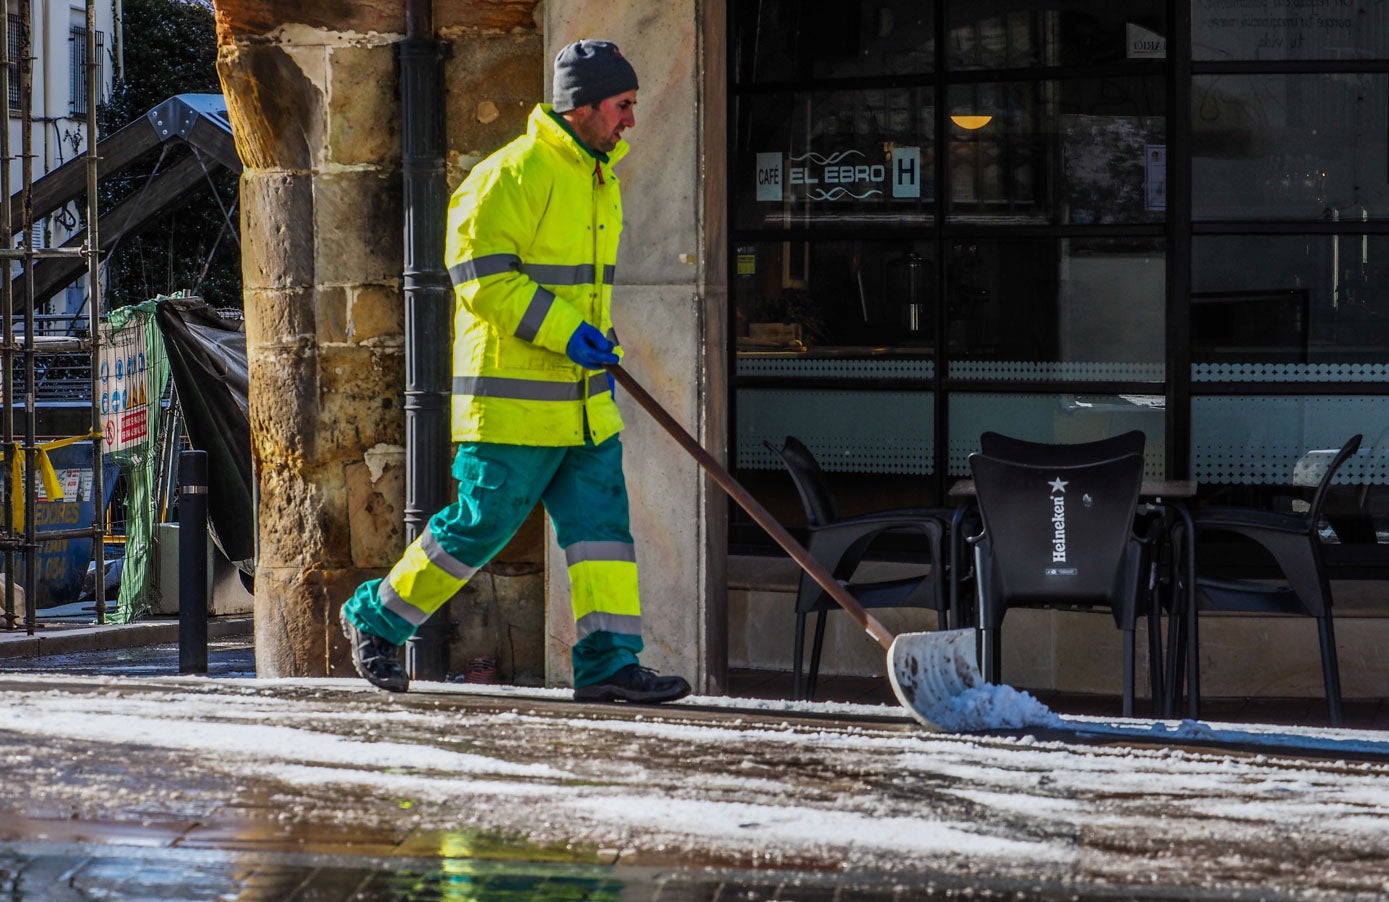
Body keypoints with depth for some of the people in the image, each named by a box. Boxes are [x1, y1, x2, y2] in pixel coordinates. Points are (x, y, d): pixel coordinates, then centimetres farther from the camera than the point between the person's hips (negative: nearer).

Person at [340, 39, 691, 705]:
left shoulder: (598, 178, 15)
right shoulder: (514, 175, -15)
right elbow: (481, 275, -20)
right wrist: (565, 331, -23)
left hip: (584, 402, 9)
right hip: (513, 399, -8)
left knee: (601, 519, -1)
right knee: (481, 524, -2)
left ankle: (607, 661, -2)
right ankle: (375, 617, 16)